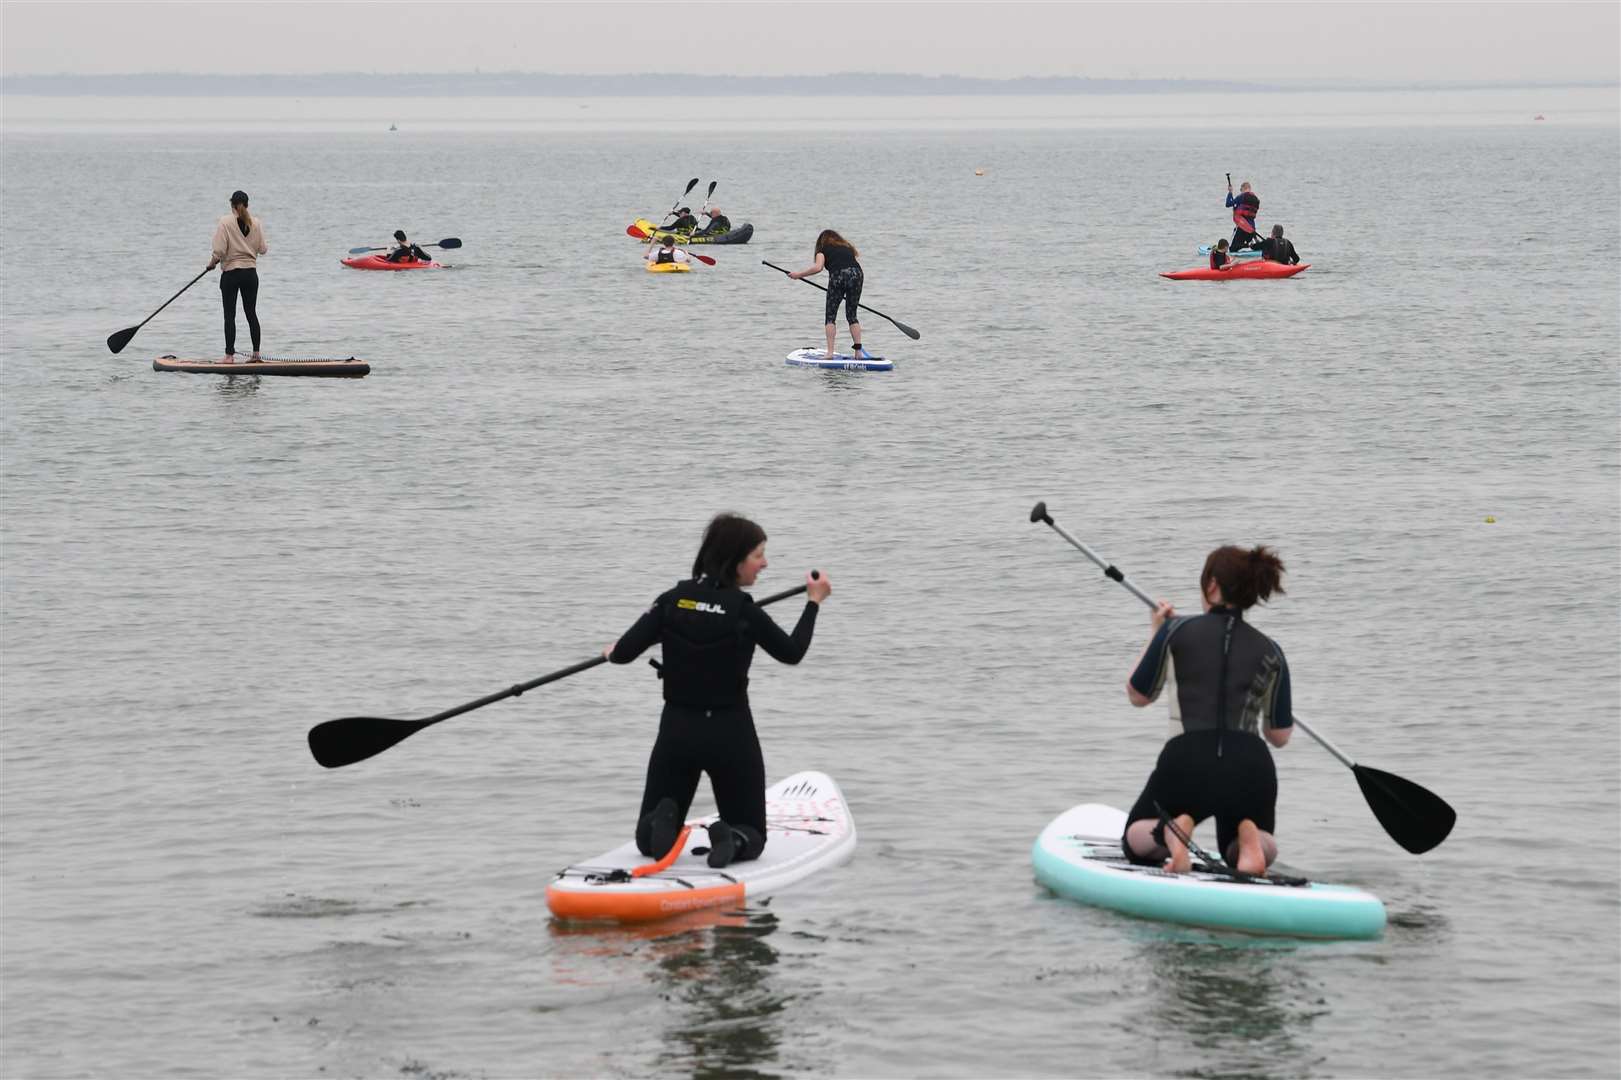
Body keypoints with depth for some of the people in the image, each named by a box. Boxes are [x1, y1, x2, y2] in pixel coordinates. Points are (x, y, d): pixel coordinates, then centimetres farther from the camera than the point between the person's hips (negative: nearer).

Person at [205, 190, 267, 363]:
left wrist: (212, 263, 4)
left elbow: (219, 250, -15)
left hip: (230, 273, -4)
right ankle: (256, 353, 12)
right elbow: (262, 249, 3)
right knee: (251, 313, 11)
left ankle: (230, 355, -2)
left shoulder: (225, 222, -11)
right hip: (251, 273, 4)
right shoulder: (255, 223, 0)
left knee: (229, 315, 0)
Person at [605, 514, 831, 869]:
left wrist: (612, 652, 17)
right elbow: (792, 652, 2)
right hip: (731, 734, -2)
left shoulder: (674, 600, -5)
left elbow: (624, 652, -7)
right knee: (751, 839, 13)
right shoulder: (744, 611, -12)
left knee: (649, 841, 13)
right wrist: (814, 602, 14)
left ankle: (662, 823, -22)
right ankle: (731, 840, -23)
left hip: (677, 730, 2)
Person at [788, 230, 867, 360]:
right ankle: (858, 351, 6)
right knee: (852, 315, 14)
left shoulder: (824, 249, 18)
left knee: (830, 315, 5)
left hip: (837, 276, -4)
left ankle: (830, 352, -5)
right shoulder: (848, 247, 32)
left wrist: (799, 274, 11)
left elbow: (818, 267, 0)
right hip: (856, 275, 4)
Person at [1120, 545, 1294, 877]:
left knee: (1135, 841, 23)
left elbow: (1137, 695, 17)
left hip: (1187, 762, -2)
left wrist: (1156, 634, 28)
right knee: (1252, 849, 29)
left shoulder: (1176, 631, 3)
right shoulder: (1269, 651, 12)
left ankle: (1171, 832, -14)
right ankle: (1250, 838, -10)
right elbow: (1280, 736, 18)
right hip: (1251, 767, 2)